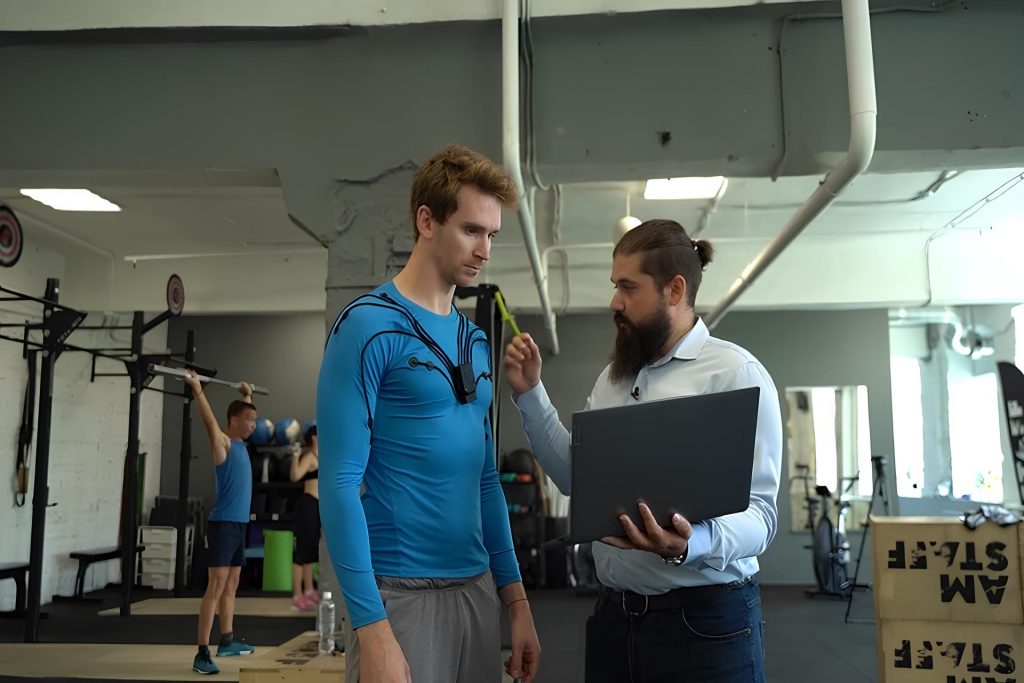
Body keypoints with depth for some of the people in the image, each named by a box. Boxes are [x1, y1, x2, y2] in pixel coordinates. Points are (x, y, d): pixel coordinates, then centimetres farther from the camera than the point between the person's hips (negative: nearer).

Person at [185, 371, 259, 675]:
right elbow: (210, 420, -23)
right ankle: (202, 653, -9)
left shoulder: (240, 443, 14)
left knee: (231, 586, 15)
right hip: (223, 523, -9)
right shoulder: (222, 443, -8)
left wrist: (247, 395, 43)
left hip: (239, 524, 9)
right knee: (216, 587, -10)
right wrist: (197, 389, -25)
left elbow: (245, 412, 32)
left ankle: (227, 641, 25)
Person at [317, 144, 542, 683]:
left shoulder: (476, 341, 10)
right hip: (400, 593, -7)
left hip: (477, 590, 7)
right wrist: (371, 628, -19)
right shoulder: (369, 327, -11)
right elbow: (339, 483, -16)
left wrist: (515, 596, 11)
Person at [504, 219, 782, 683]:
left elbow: (759, 512, -15)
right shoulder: (612, 379, 13)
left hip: (703, 620, -6)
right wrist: (529, 393, 3)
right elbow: (574, 476, 9)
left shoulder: (735, 372, -9)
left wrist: (692, 543, -34)